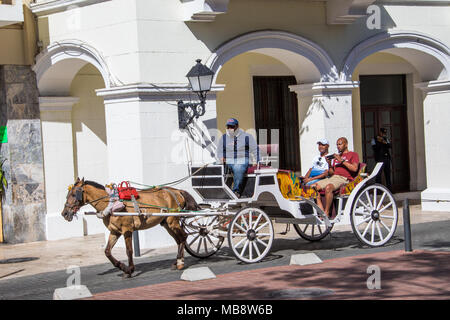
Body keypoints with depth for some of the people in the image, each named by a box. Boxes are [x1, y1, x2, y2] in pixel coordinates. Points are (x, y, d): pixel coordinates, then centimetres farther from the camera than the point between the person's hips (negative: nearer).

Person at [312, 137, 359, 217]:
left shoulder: (353, 154, 9)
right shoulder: (336, 157, 29)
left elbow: (354, 168, -9)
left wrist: (342, 160, -10)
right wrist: (329, 164, 7)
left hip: (344, 178, -7)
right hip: (333, 177, 7)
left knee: (328, 187, -37)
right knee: (314, 187, -13)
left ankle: (327, 212, -27)